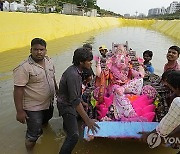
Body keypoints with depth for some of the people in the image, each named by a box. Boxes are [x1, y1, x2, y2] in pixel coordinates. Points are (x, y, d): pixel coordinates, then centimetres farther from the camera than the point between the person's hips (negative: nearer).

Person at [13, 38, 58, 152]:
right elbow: (18, 90, -23)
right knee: (34, 134, 5)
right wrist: (20, 111, -22)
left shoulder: (49, 61, -3)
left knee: (46, 120, 31)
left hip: (49, 103, 7)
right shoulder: (24, 68, -24)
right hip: (33, 108, -7)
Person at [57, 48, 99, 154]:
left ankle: (66, 127, 67)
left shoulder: (75, 69, -4)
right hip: (66, 105, -10)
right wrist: (87, 120, -37)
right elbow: (75, 101, -36)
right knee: (74, 135, -16)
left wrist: (82, 102, 20)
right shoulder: (73, 75, -33)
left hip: (69, 101, 10)